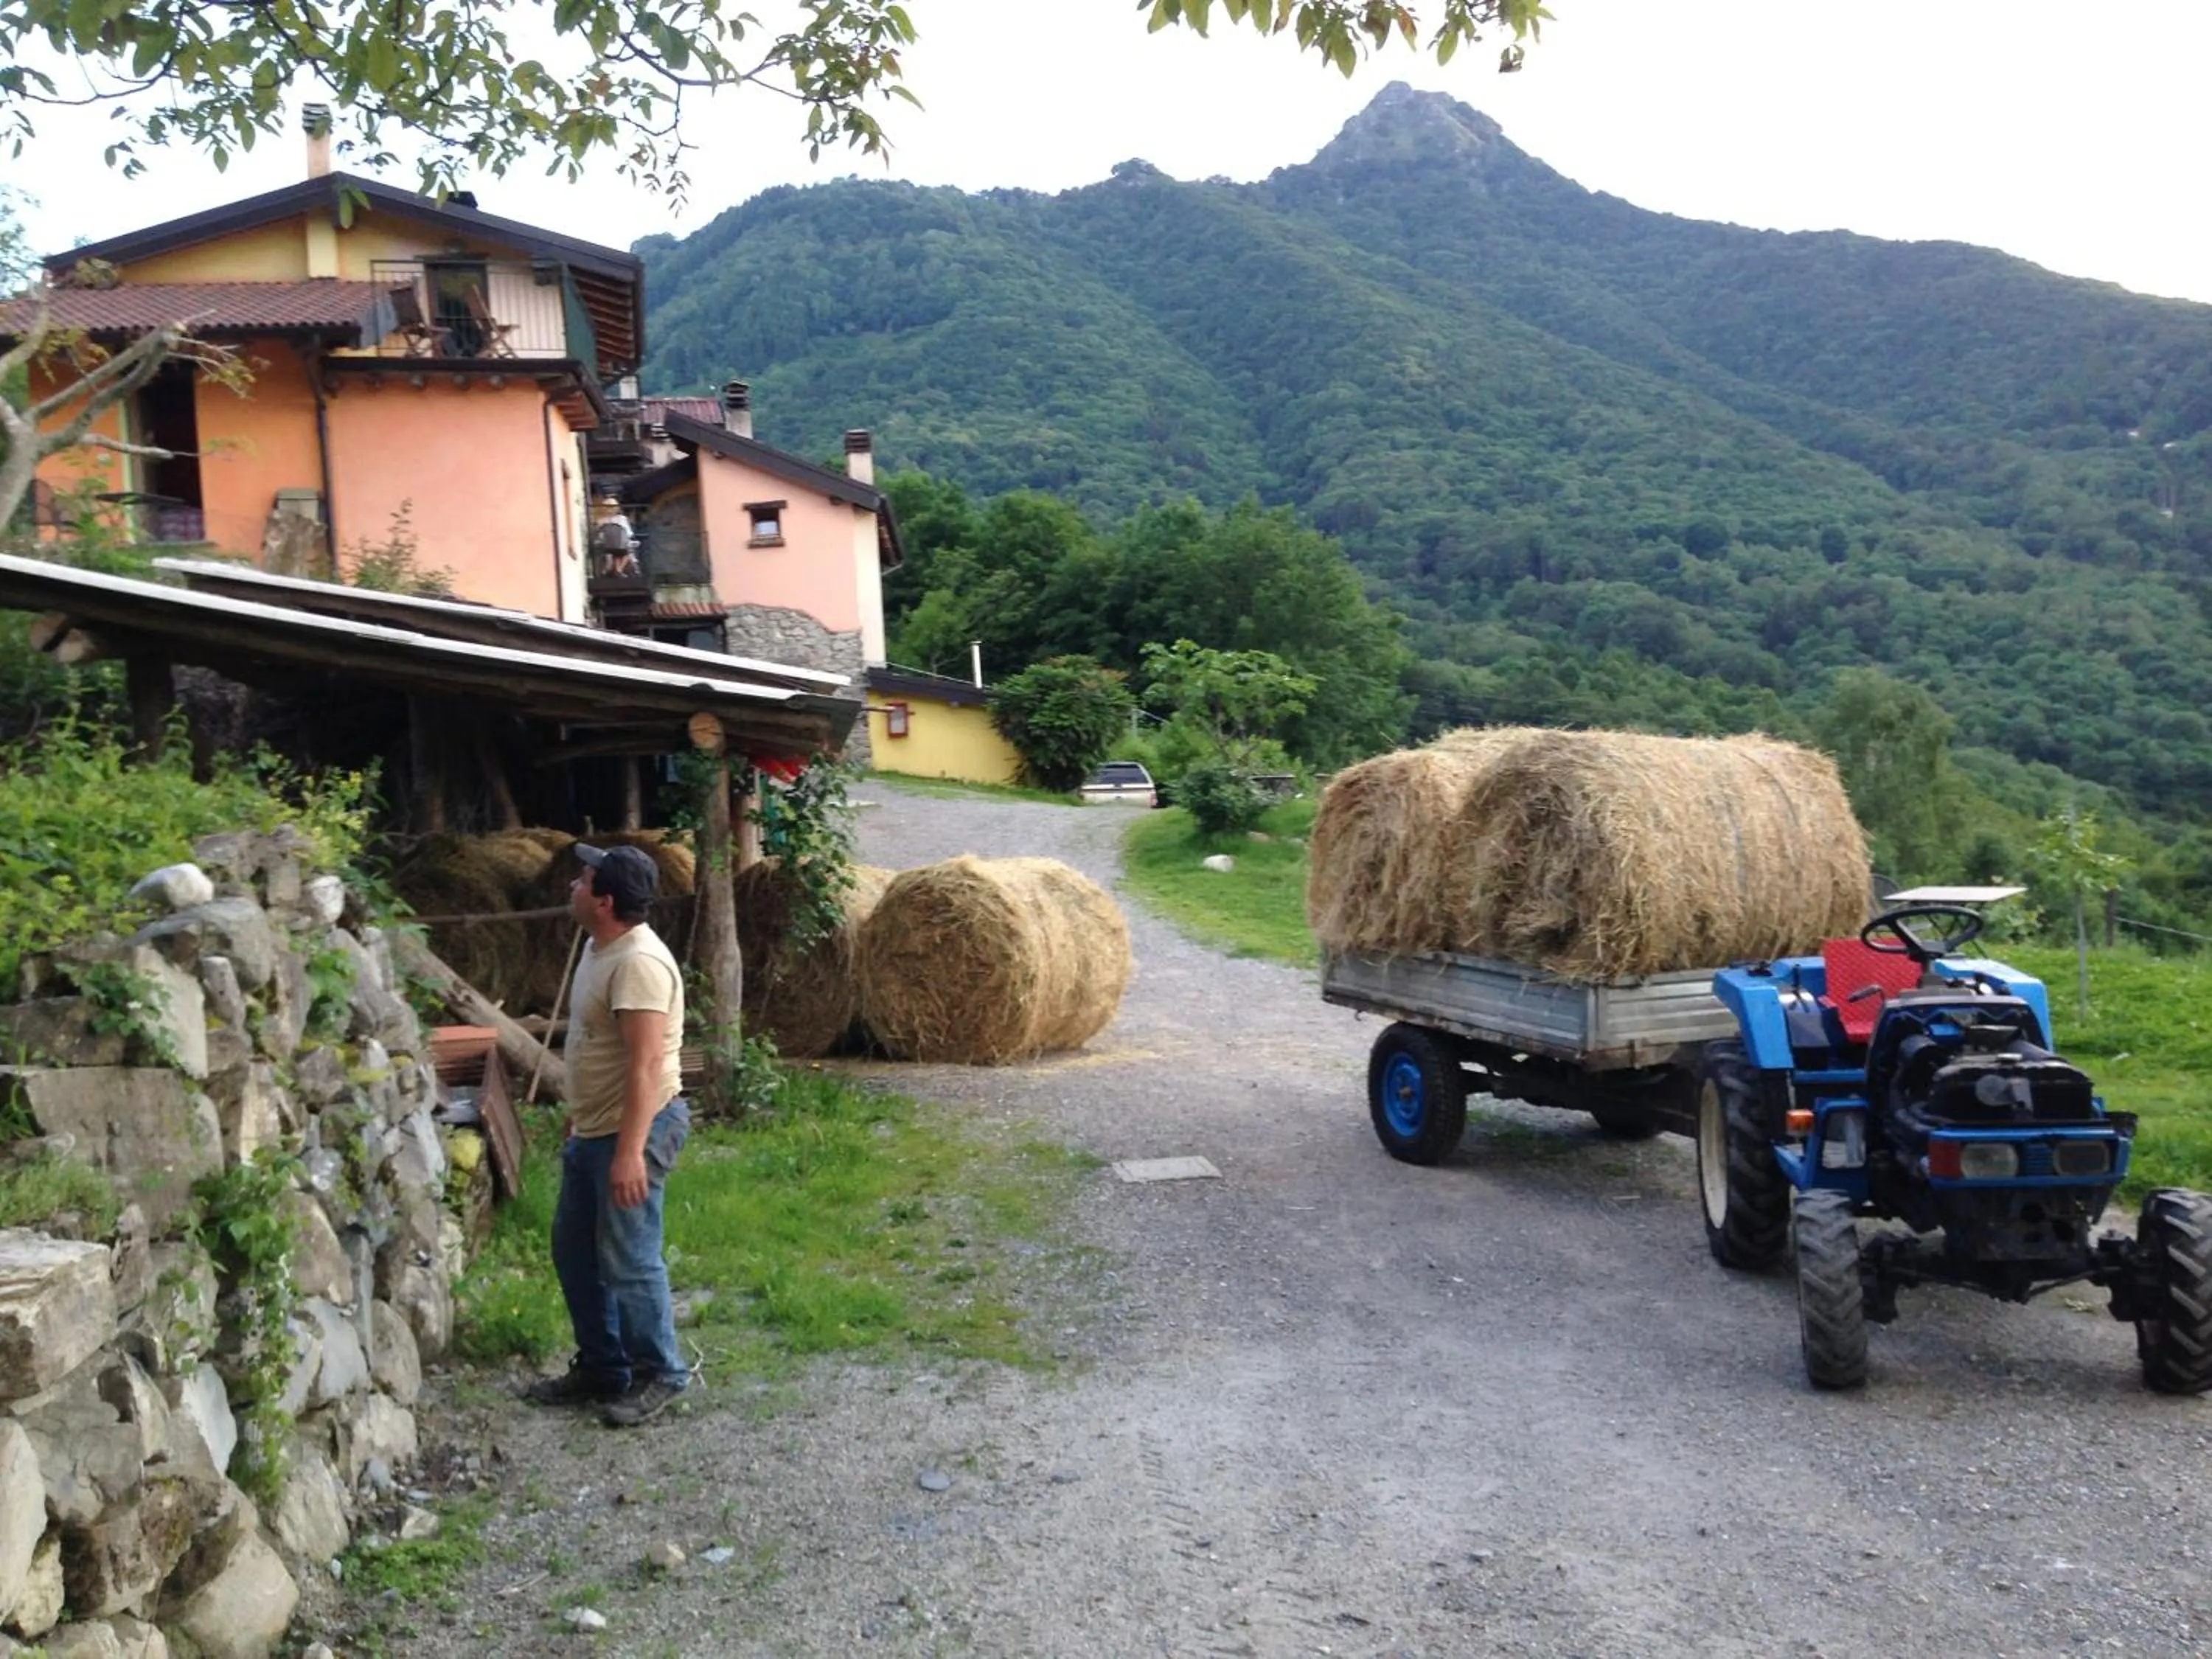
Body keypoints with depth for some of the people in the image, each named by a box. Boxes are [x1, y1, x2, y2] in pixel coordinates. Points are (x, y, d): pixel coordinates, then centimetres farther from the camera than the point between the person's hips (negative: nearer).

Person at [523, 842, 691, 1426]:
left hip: (632, 1132, -10)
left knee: (628, 1261, 0)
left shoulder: (639, 962, -24)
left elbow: (646, 1065, -27)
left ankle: (659, 1375, 17)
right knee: (574, 1249, 17)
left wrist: (630, 1152, -29)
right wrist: (577, 1120, 25)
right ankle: (601, 1369, 30)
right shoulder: (601, 946, 8)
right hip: (593, 1130, 10)